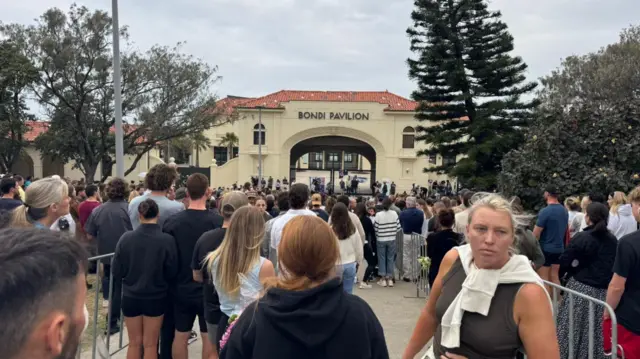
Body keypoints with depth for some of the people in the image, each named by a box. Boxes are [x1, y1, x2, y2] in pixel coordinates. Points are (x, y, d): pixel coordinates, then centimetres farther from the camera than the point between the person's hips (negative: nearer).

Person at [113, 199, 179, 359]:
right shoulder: (167, 240, -18)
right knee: (150, 344, 14)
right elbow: (172, 273, -9)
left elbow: (116, 271, -6)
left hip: (130, 297, 1)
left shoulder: (126, 238, -14)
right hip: (156, 298, -1)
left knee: (134, 343, 18)